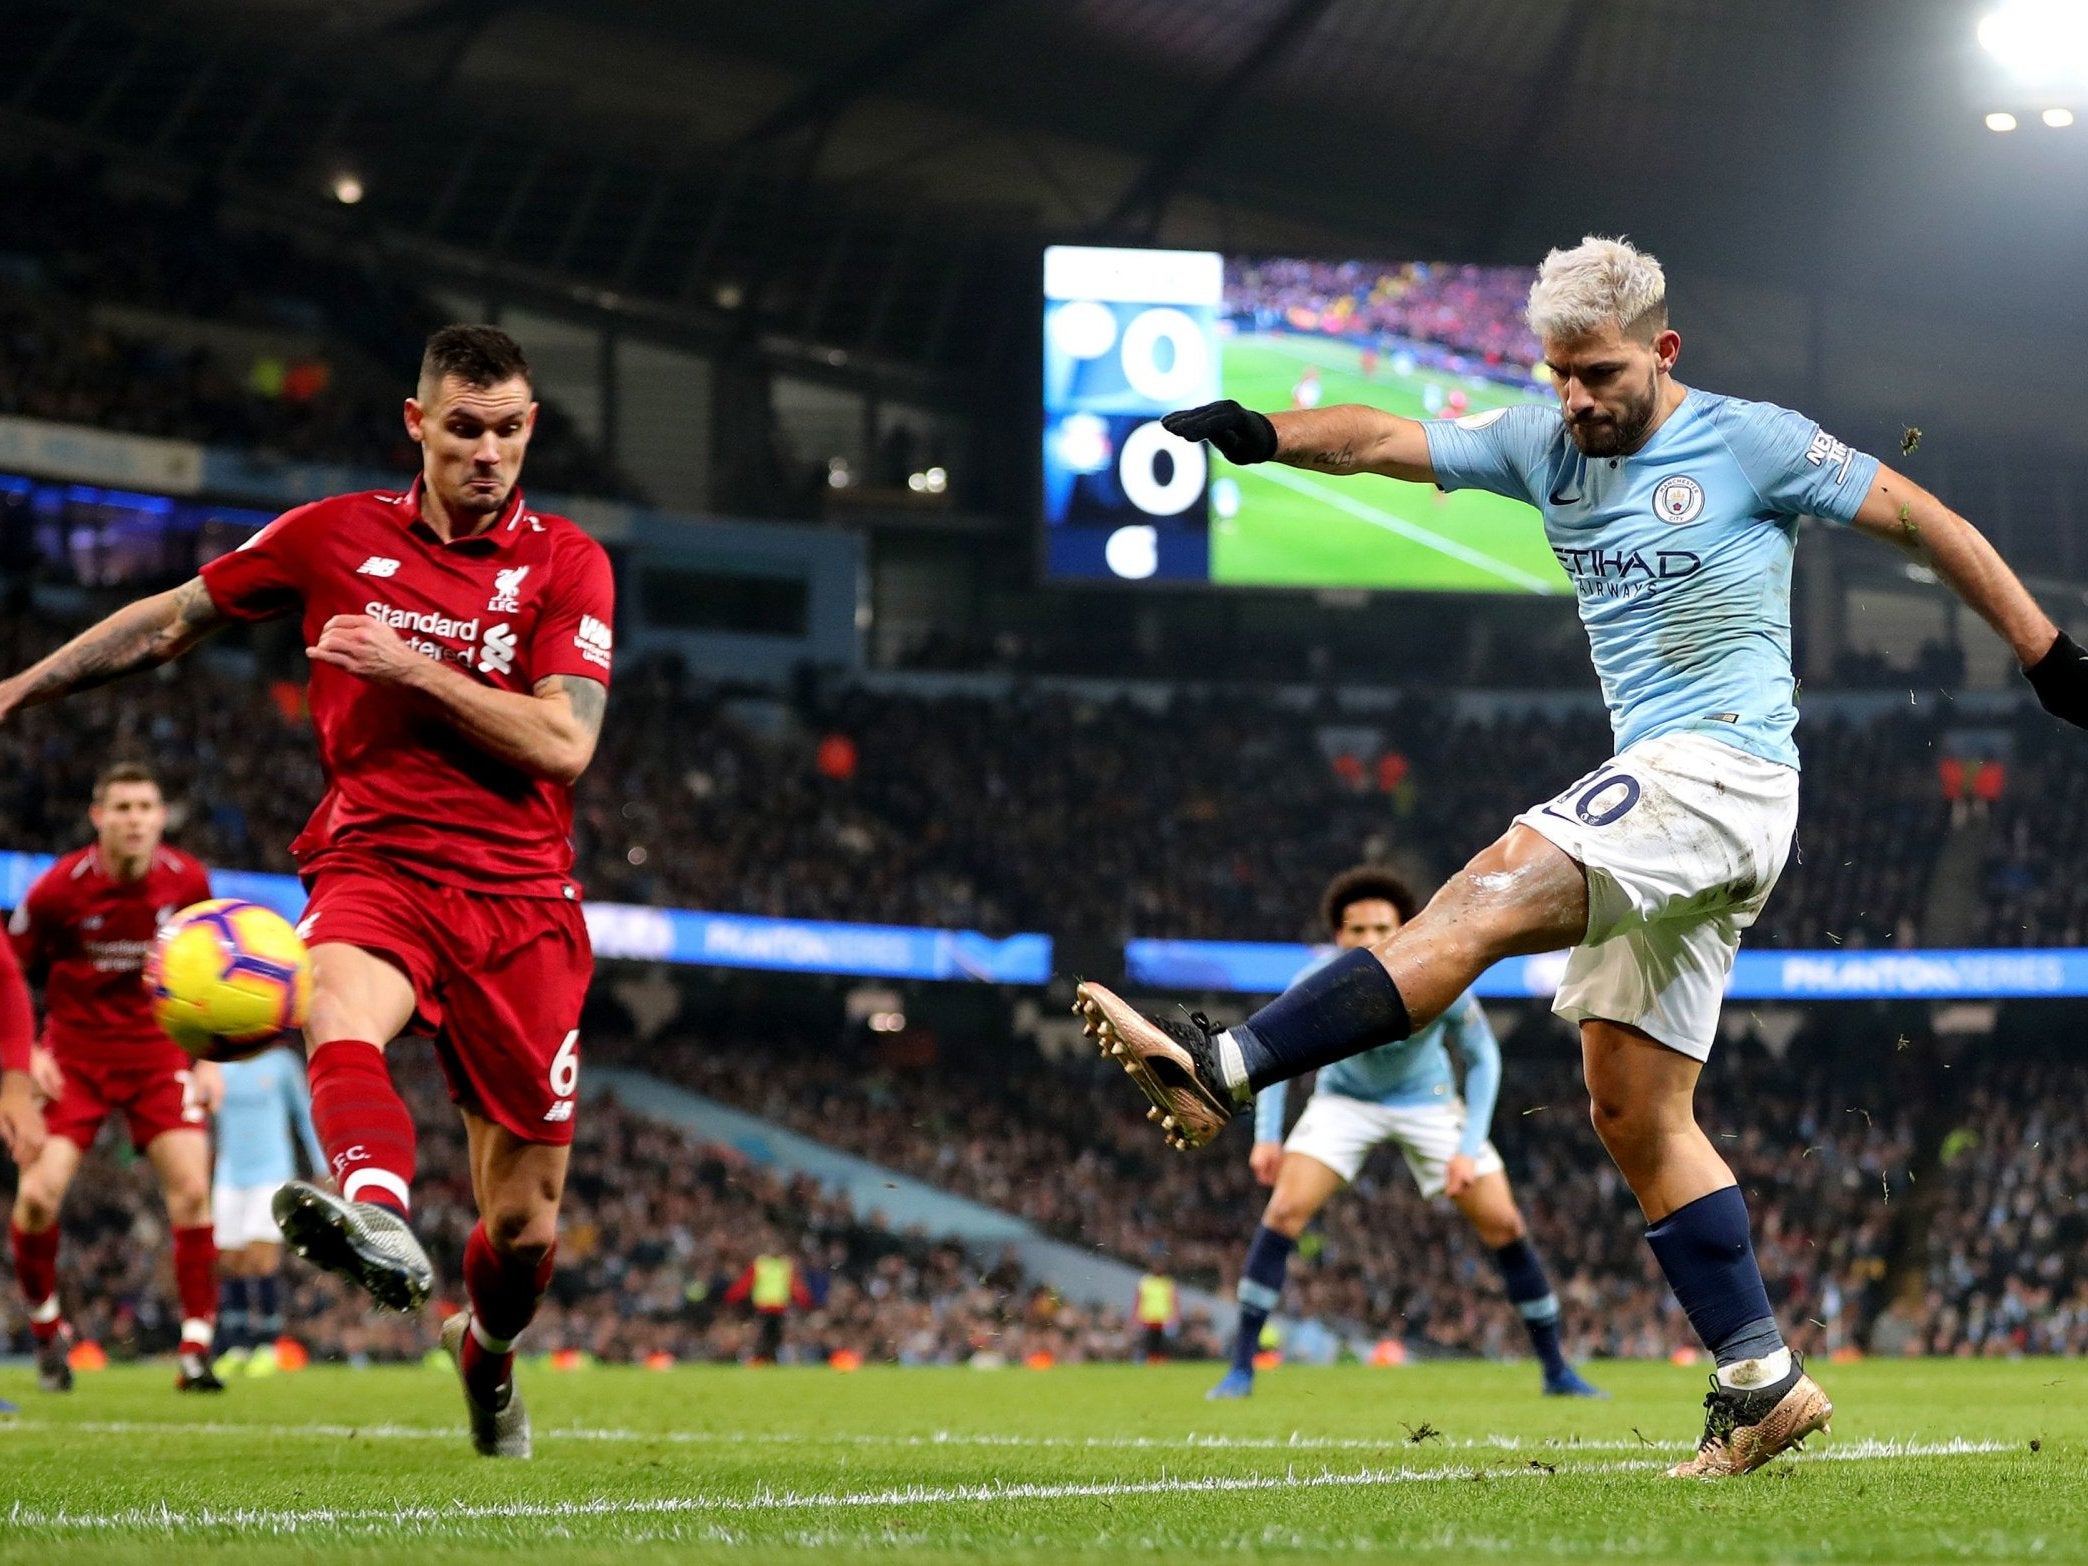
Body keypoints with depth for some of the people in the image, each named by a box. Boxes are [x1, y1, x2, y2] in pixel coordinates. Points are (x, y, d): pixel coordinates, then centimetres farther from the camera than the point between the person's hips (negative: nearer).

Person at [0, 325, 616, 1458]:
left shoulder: (566, 564, 3)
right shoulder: (334, 536, 6)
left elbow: (563, 743, -9)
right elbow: (173, 622, 19)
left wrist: (411, 665, -16)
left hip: (518, 897, 0)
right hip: (375, 865, 0)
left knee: (524, 1215, 3)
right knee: (341, 1011, -38)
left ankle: (488, 1353, 37)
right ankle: (377, 1218, -67)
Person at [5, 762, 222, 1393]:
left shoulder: (187, 882, -5)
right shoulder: (58, 887, -13)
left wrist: (209, 1058, 5)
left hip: (159, 1051, 2)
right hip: (74, 1051, -2)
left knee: (193, 1190, -13)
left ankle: (196, 1352, -7)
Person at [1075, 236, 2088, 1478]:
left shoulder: (1754, 444, -1)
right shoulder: (1545, 448, 14)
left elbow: (1924, 523, 6)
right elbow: (1391, 441, 3)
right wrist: (1259, 433, -15)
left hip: (1723, 770, -8)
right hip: (1655, 795, 8)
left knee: (1488, 899, -24)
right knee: (1635, 1116, 4)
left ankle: (1224, 1072, -34)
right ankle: (1764, 1384, 6)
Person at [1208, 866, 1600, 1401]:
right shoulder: (1316, 984, -28)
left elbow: (1482, 1058, -14)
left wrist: (1469, 1149, -20)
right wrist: (1266, 1136, -17)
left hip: (1427, 1101, 0)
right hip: (1345, 1099, 0)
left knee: (1503, 1225, -5)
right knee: (1285, 1211, -19)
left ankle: (1557, 1371, 10)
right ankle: (1241, 1368, -12)